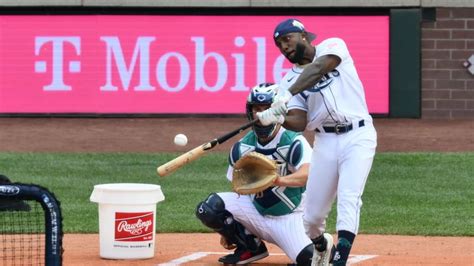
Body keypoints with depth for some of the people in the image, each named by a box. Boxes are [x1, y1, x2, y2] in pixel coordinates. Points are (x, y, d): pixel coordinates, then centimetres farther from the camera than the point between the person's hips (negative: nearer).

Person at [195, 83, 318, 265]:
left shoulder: (293, 142, -15)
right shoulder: (242, 147, 1)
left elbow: (308, 173, -34)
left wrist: (280, 180, -54)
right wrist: (227, 230, 9)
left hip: (289, 217, -4)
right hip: (255, 212, 4)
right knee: (208, 209, -17)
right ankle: (251, 247, 5)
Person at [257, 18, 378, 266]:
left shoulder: (332, 46, 1)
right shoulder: (289, 80, 9)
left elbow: (319, 68, -22)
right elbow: (299, 123, -6)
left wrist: (287, 96, -33)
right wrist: (278, 117, -28)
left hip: (358, 136, -4)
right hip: (325, 141, 4)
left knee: (349, 199, -21)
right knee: (312, 215, 5)